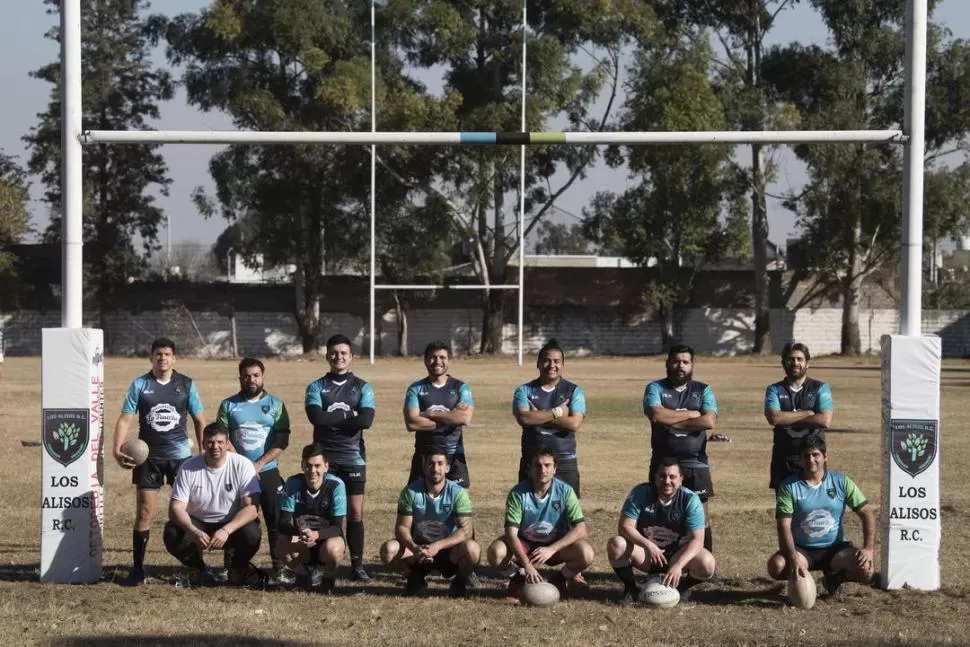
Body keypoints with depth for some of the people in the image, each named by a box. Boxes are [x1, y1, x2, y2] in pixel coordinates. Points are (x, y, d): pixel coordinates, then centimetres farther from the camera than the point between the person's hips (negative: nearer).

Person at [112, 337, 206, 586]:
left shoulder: (186, 385, 3)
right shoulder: (139, 385, 1)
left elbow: (200, 421, 8)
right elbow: (125, 418, -3)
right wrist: (117, 449, -17)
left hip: (180, 454, 0)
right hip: (148, 456, 0)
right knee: (144, 513, -1)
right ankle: (137, 568, 6)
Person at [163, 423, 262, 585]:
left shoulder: (242, 465, -15)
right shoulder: (189, 468, -12)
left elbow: (251, 507, -21)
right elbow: (176, 508, -15)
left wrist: (226, 530, -36)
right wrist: (194, 532, -35)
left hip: (232, 524, -1)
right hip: (198, 524, 1)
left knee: (251, 534, -33)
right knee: (173, 535, -29)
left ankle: (237, 570, 2)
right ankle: (201, 569, 3)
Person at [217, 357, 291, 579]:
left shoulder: (275, 405, 4)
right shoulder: (228, 405, 6)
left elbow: (282, 440, -2)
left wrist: (259, 464, -12)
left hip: (268, 472, -1)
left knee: (275, 521, -2)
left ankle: (279, 567, 4)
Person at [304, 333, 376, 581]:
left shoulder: (362, 388, 6)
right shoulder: (316, 387, 6)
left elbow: (366, 420, -11)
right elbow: (316, 417, -13)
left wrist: (331, 419, -10)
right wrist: (348, 415, -10)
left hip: (353, 458, 0)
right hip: (323, 458, 0)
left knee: (355, 512, 0)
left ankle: (357, 565, 4)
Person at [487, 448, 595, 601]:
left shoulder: (565, 491, -15)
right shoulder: (518, 493, -17)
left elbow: (581, 529, -20)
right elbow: (511, 532, -23)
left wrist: (552, 549, -32)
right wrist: (526, 564, -37)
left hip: (556, 545, 0)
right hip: (525, 544, 0)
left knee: (585, 553, -30)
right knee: (496, 553, -31)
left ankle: (560, 578, 3)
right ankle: (521, 577, 2)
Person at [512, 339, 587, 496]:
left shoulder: (574, 392, 4)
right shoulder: (525, 391, 5)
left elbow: (574, 423, -11)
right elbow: (523, 418, -14)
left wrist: (538, 417, -10)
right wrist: (557, 412, -12)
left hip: (565, 464, -1)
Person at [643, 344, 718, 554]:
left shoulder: (703, 391, 7)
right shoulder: (655, 388, 4)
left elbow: (709, 421, -10)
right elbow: (656, 415, -15)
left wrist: (672, 421, -11)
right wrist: (691, 414, -9)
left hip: (696, 464, 0)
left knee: (701, 515, 0)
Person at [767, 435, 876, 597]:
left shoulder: (841, 482, -2)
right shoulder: (789, 486, -7)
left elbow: (867, 514, -2)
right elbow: (784, 525, -13)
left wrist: (868, 548, -16)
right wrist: (794, 558, -28)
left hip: (835, 548, 1)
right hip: (801, 549, -1)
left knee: (866, 570, -26)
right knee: (776, 566, -33)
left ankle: (834, 577, 9)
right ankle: (801, 579, 5)